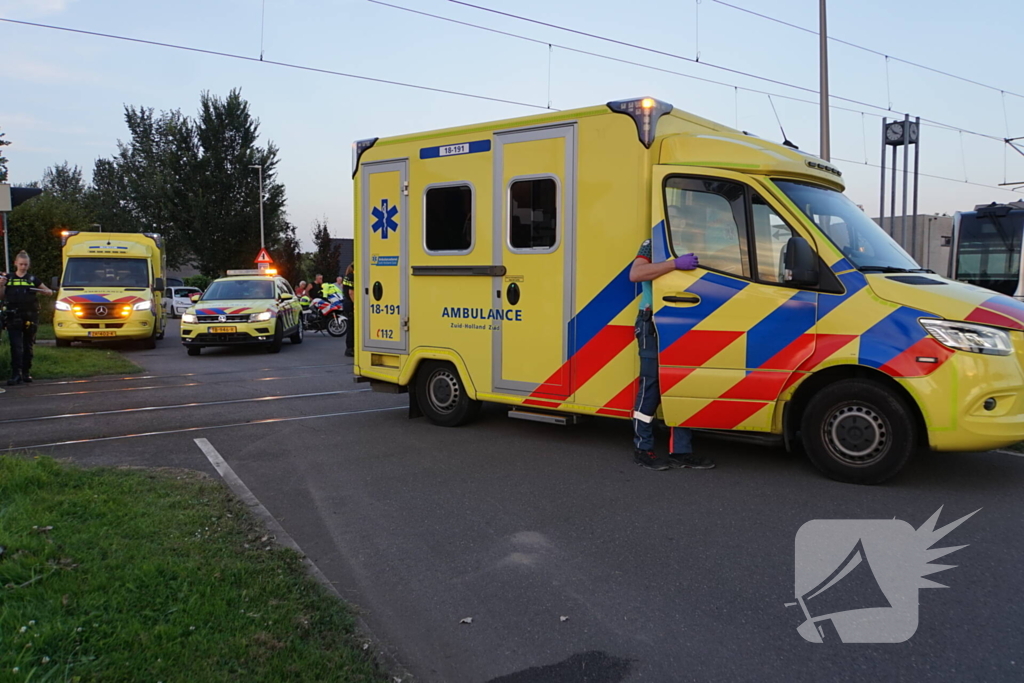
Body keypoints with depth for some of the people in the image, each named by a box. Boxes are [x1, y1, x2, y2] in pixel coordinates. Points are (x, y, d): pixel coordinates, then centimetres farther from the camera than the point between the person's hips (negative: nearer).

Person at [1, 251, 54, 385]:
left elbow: (49, 292, 11)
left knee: (28, 346, 8)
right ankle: (16, 374, -9)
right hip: (13, 317, -1)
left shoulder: (32, 279, 9)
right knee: (16, 346, -7)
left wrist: (45, 291, -11)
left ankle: (26, 373, 16)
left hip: (30, 317, 1)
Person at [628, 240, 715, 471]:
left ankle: (681, 451, 13)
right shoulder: (653, 245, -3)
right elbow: (635, 274, -21)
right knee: (651, 387, -3)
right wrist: (675, 264, -27)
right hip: (654, 327, -7)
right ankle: (642, 449, 8)